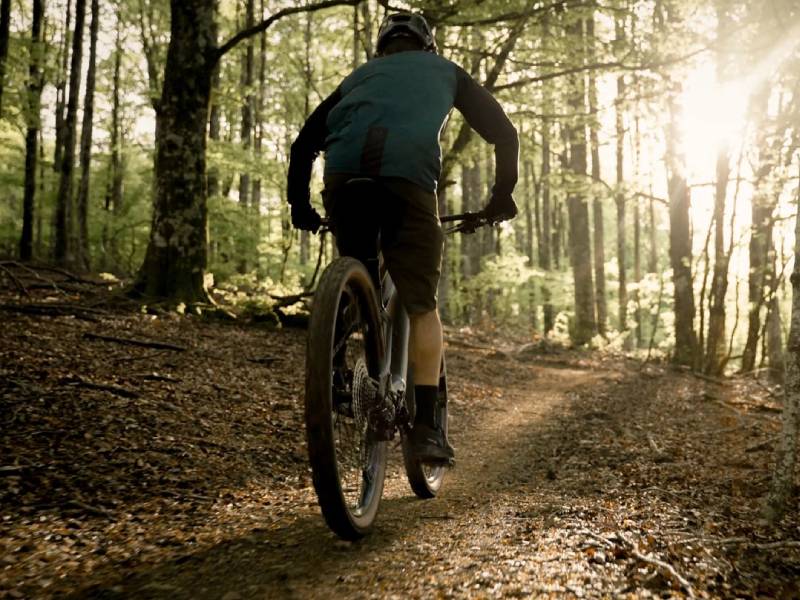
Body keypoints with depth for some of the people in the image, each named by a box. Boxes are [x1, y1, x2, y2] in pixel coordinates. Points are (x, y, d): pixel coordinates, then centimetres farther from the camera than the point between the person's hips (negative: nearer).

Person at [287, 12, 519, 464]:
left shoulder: (361, 75, 36)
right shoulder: (445, 70, 31)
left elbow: (304, 144, 28)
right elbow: (504, 133, 24)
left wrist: (300, 206, 33)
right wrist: (503, 195, 30)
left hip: (343, 177, 3)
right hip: (408, 175, -2)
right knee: (422, 305, 3)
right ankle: (427, 425, -3)